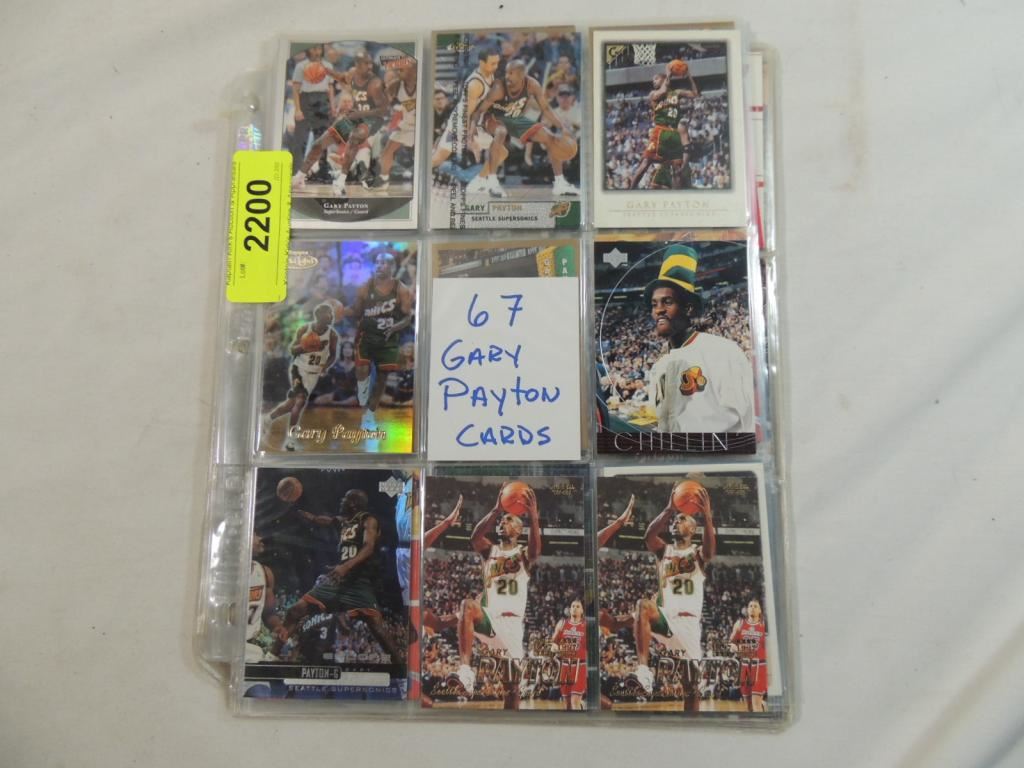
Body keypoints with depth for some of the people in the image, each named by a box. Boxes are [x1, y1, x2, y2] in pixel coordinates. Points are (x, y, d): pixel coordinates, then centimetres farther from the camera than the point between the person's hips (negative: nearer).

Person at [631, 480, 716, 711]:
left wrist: (707, 517, -38)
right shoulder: (664, 550, 10)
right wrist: (669, 510, -27)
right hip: (664, 618, 0)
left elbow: (710, 546, -20)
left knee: (692, 686, 3)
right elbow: (648, 536, -13)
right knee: (643, 605, -34)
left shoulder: (699, 553, 6)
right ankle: (643, 666, -33)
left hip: (689, 623, 0)